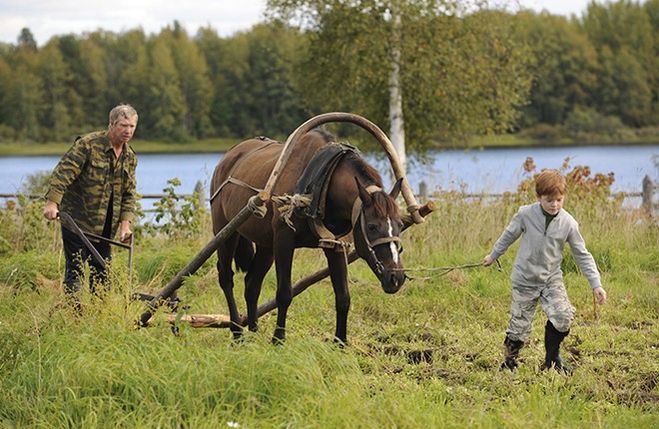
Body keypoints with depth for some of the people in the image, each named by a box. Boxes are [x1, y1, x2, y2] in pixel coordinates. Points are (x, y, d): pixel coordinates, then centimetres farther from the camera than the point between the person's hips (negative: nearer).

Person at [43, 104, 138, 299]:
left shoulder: (130, 157, 9)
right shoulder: (88, 144, -13)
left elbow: (129, 194, 13)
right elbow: (63, 172, -20)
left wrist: (125, 223, 1)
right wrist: (52, 202, -31)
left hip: (105, 225, 7)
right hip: (77, 218, -7)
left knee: (102, 270, 11)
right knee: (76, 268, -10)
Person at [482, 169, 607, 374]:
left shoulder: (568, 223, -9)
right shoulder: (526, 215, -13)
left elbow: (582, 255, -2)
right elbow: (509, 236, 6)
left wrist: (596, 284, -7)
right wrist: (493, 256, 19)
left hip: (552, 278, 1)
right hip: (525, 279, -1)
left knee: (563, 316, -18)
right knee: (519, 327, 1)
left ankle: (552, 359, 3)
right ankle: (510, 360, 27)